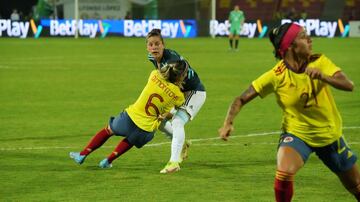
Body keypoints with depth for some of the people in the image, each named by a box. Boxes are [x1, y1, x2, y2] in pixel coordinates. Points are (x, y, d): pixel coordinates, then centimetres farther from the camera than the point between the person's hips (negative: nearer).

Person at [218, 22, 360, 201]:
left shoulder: (320, 62, -15)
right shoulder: (276, 75, -19)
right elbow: (242, 99, -14)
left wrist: (322, 76, -44)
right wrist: (228, 123, -30)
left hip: (329, 135, 2)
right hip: (296, 134, -2)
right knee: (284, 173, -32)